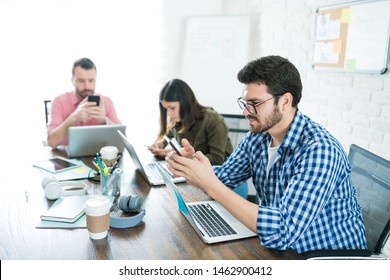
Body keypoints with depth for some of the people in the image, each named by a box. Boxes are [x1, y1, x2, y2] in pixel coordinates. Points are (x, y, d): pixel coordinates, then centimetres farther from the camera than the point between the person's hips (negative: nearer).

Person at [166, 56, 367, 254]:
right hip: (282, 250, 5)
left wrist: (210, 184, -33)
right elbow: (221, 178, 7)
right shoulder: (257, 137, -4)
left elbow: (281, 232, -34)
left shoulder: (319, 150, -26)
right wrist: (193, 164, -15)